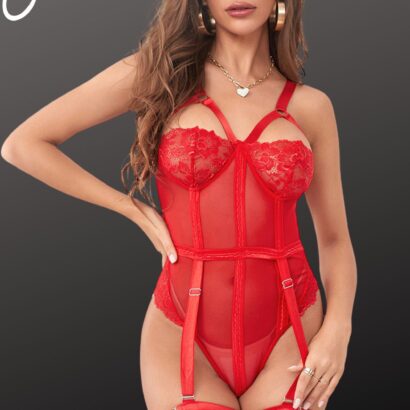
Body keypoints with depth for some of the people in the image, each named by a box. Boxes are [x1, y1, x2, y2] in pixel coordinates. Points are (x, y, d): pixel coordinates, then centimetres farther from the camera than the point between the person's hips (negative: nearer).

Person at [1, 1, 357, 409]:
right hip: (182, 333, -1)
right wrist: (139, 212, -4)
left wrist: (337, 328, -9)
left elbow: (334, 238, 8)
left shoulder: (311, 106, 2)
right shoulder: (158, 71, -3)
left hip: (289, 335, 2)